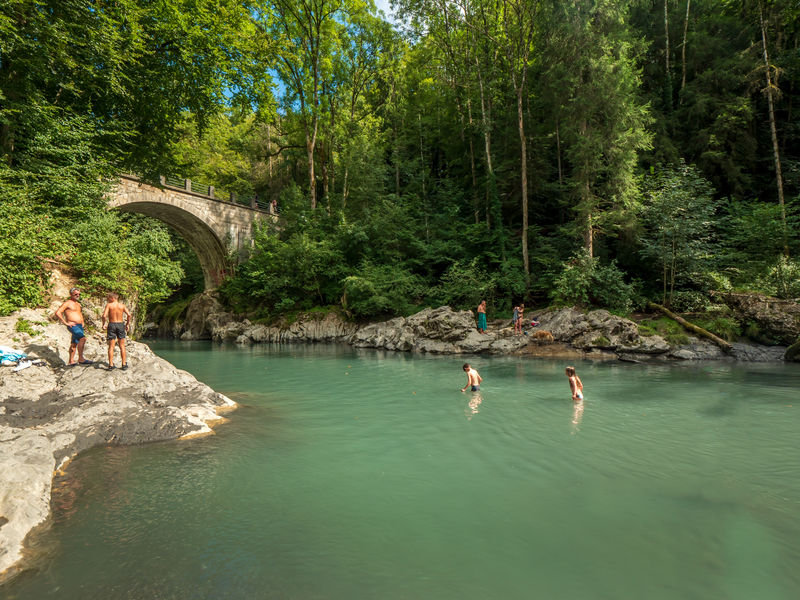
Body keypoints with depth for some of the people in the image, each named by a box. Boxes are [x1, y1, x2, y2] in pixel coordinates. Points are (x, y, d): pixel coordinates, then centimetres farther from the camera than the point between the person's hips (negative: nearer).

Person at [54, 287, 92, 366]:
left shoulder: (78, 304, 21)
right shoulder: (67, 303, -4)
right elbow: (57, 313, -13)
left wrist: (82, 322, 24)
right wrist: (65, 323, -16)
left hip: (79, 326, 9)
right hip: (73, 326, -9)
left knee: (74, 343, 12)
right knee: (83, 338, -26)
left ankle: (71, 361, 20)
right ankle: (81, 359, -25)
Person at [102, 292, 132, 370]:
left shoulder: (109, 305, -3)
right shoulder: (122, 305, 4)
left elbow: (104, 315, -13)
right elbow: (129, 315, -7)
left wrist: (103, 324, 2)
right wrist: (127, 324, 4)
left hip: (112, 324, -2)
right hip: (120, 324, 2)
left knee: (111, 346, 4)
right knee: (122, 346, 9)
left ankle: (111, 365, 3)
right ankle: (124, 364, 9)